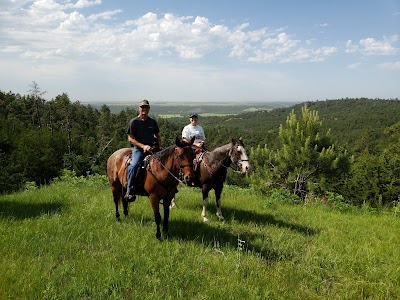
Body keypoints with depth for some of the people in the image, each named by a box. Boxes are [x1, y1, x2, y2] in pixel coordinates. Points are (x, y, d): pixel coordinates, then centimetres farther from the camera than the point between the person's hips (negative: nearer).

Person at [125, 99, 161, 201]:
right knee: (133, 166, -30)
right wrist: (143, 146, -17)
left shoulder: (153, 122, 14)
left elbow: (157, 136, 23)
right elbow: (130, 138, -5)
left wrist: (159, 147, 6)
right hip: (138, 149, -5)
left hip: (152, 148, 5)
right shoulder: (134, 121, 0)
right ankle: (129, 190, -19)